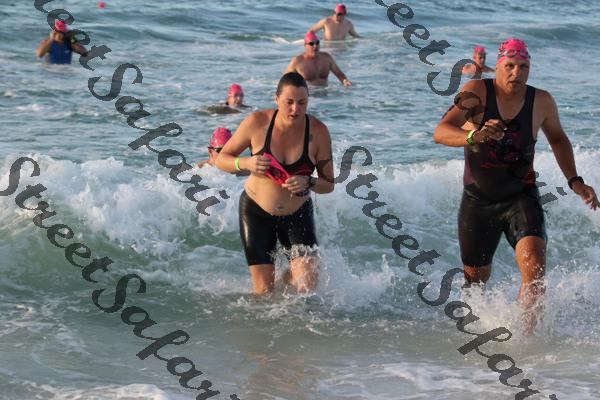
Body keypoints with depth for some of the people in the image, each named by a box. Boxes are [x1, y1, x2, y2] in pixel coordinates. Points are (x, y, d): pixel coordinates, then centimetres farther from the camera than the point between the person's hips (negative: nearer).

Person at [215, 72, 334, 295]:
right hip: (256, 211, -1)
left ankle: (284, 276, 21)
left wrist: (308, 183, -30)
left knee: (307, 283, -15)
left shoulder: (317, 131, -15)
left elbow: (328, 184, -8)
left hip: (297, 214, 1)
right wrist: (246, 164, -26)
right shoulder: (257, 122, -17)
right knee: (264, 292, -4)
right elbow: (221, 159, -5)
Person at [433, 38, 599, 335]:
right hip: (478, 200, 0)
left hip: (521, 198, 0)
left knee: (535, 267, -25)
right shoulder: (477, 92, -15)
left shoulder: (541, 101, -7)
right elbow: (440, 132, -26)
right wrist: (473, 136, -46)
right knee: (475, 278, 15)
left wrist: (574, 181, 5)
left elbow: (557, 139, 14)